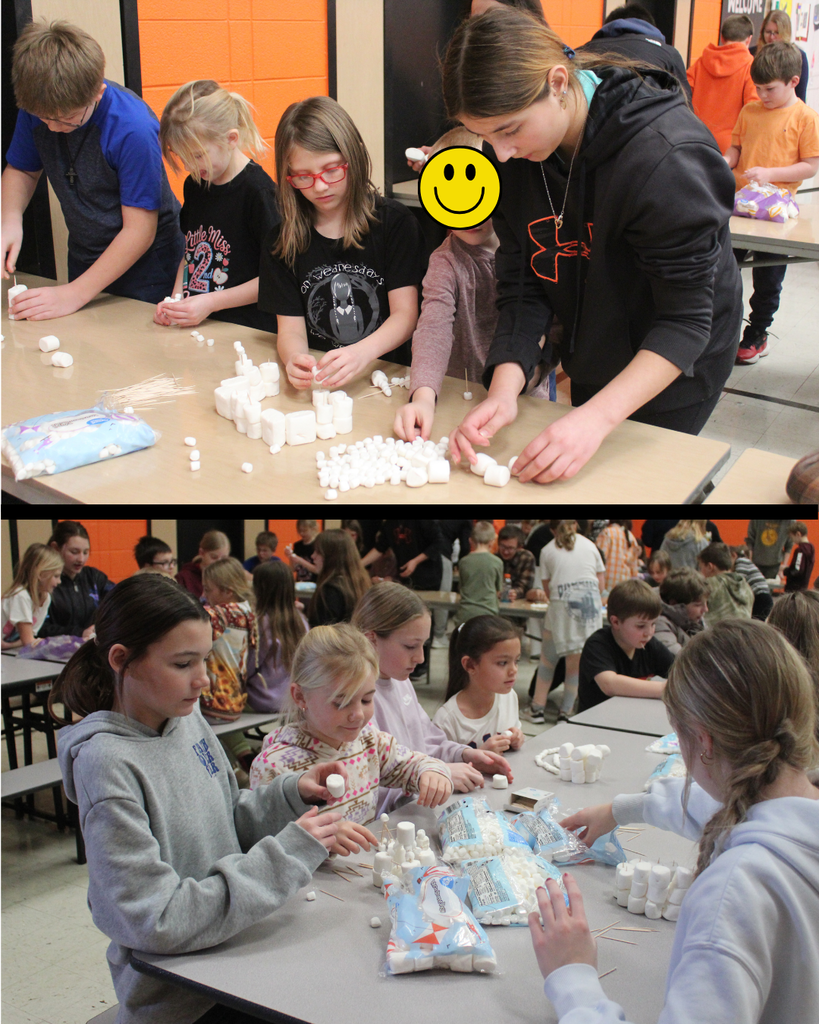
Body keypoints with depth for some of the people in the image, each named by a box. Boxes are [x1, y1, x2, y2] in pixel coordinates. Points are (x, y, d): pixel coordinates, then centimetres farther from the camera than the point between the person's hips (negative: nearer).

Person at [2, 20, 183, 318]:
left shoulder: (133, 128, -30)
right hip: (84, 260, 6)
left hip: (145, 268, -6)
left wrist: (75, 293, -27)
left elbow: (139, 231, -26)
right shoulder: (38, 107, -13)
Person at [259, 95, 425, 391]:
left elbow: (405, 314, -5)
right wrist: (295, 360, -23)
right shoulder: (281, 241, 7)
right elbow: (290, 327, 2)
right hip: (317, 384, 3)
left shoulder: (394, 222, 1)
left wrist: (363, 353, -26)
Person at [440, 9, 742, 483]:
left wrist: (598, 417, -43)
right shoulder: (510, 154, -15)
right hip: (593, 358, 6)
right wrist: (505, 388, -29)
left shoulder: (664, 157, -35)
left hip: (673, 366, -6)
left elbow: (685, 320, -32)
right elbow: (523, 286, -12)